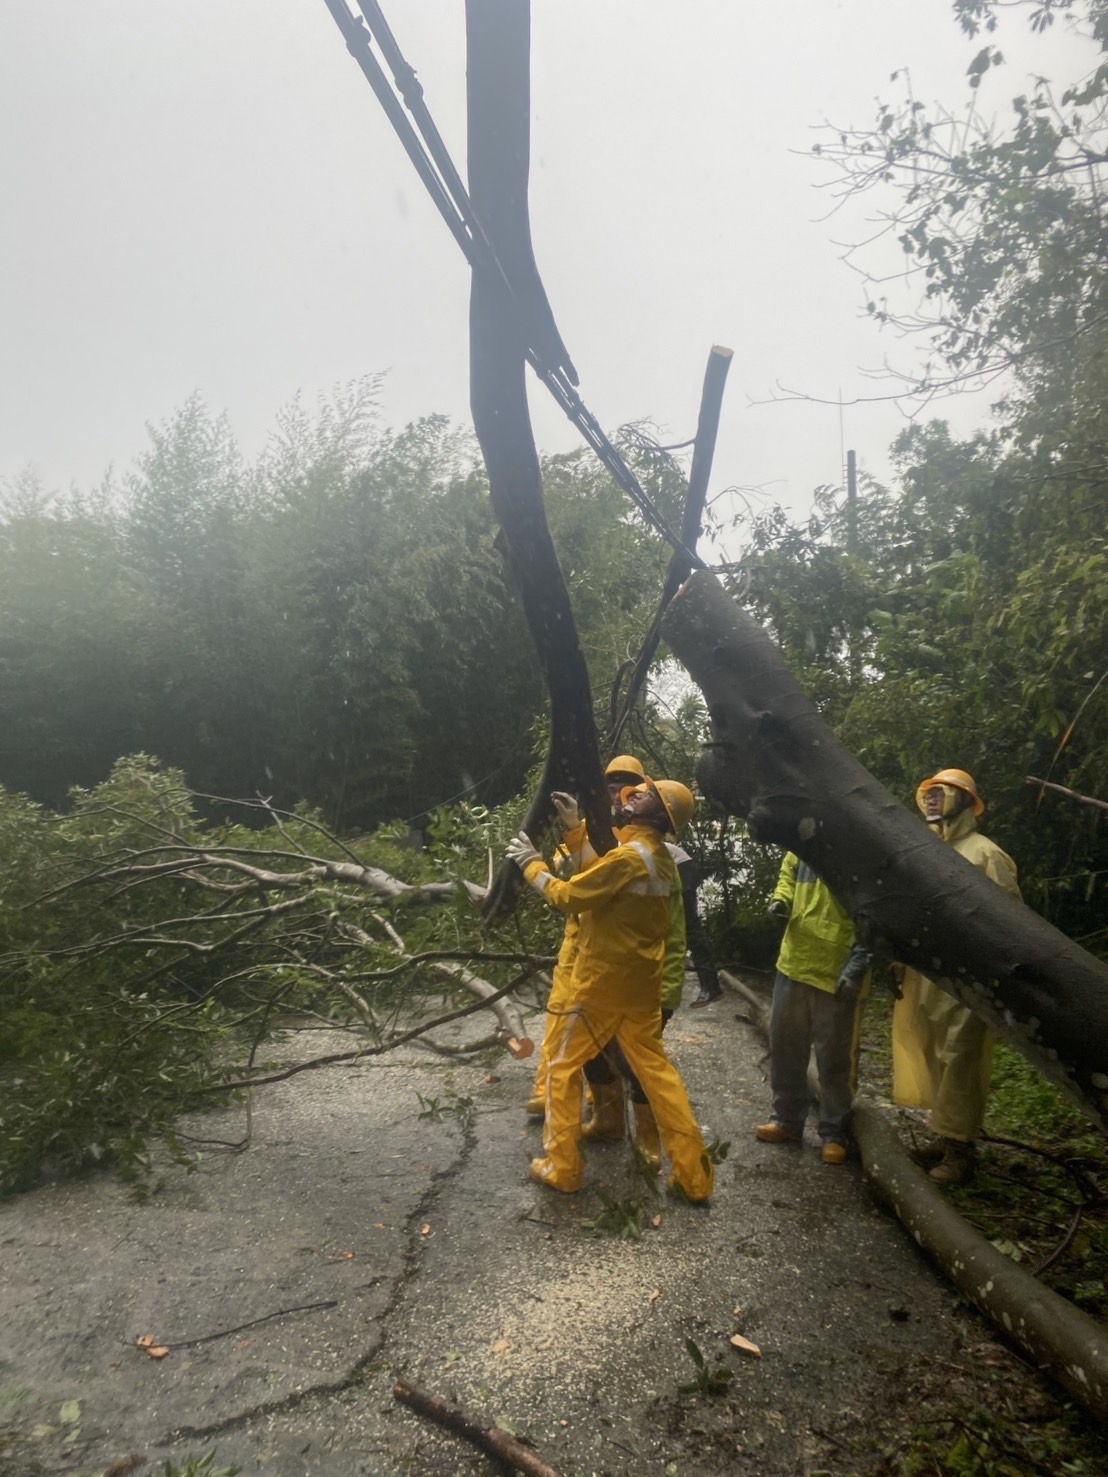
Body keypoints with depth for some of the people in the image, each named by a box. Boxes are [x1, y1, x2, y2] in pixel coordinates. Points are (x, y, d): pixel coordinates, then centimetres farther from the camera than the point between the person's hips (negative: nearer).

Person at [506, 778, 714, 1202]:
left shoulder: (629, 856, -22)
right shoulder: (661, 859, 6)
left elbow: (568, 897, -19)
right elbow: (600, 875, 13)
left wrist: (532, 865, -5)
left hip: (602, 983, -8)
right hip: (641, 984, 8)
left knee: (563, 1067, 9)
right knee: (655, 1069, 14)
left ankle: (562, 1167, 17)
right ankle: (693, 1173, 17)